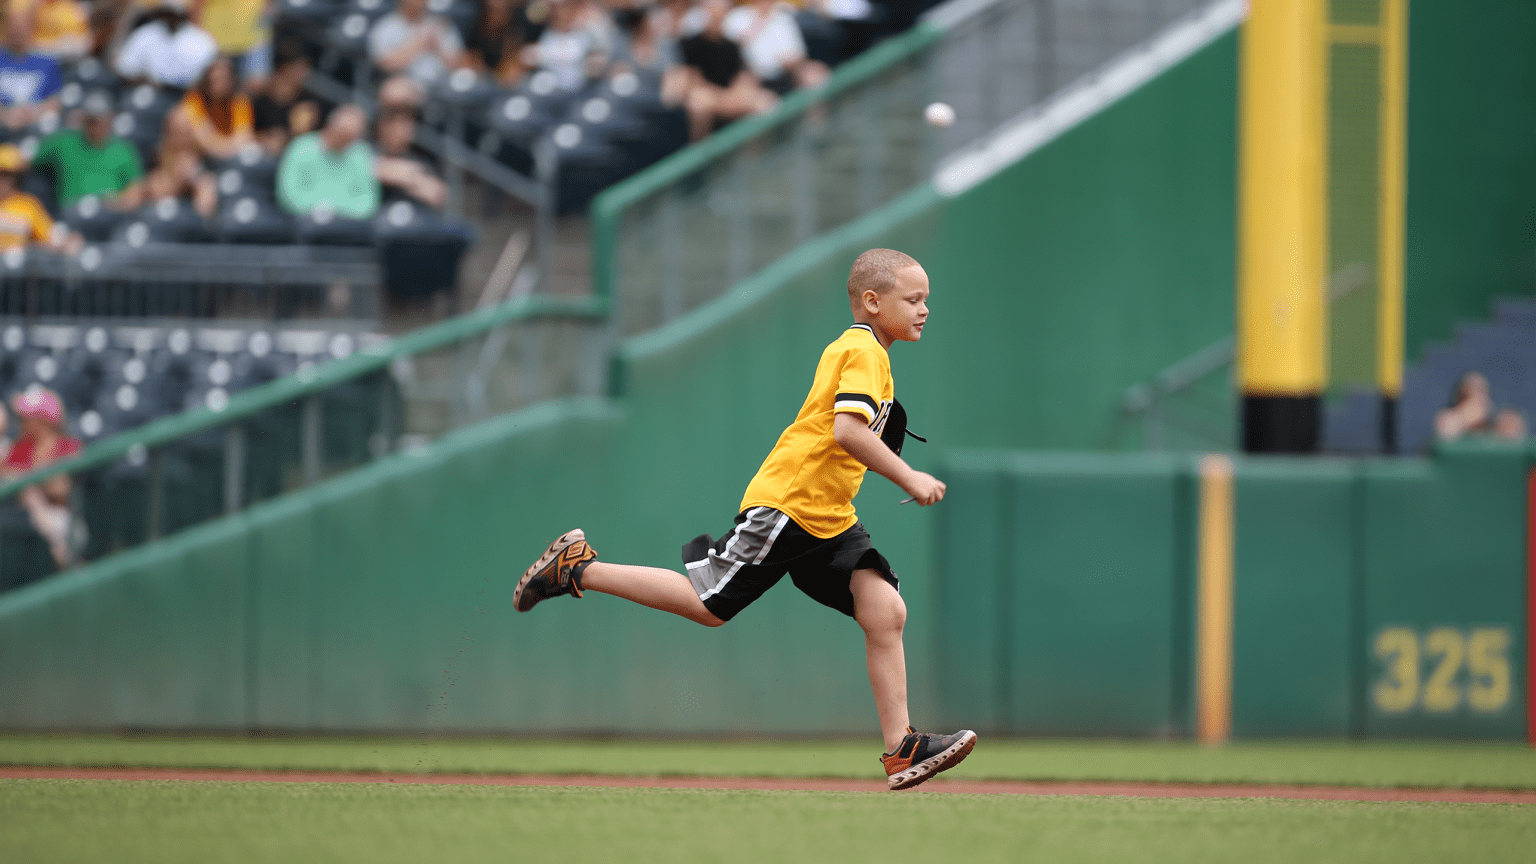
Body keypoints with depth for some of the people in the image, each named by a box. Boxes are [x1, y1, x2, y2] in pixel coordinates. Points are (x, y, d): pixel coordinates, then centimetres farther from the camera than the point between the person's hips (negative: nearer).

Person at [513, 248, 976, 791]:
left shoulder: (853, 349, 19)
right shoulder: (863, 351, -13)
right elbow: (848, 428, -26)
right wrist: (908, 479, -23)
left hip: (829, 520, 10)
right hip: (784, 502, -10)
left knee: (885, 611, -6)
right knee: (707, 606, -6)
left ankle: (901, 749, -8)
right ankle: (577, 568, 9)